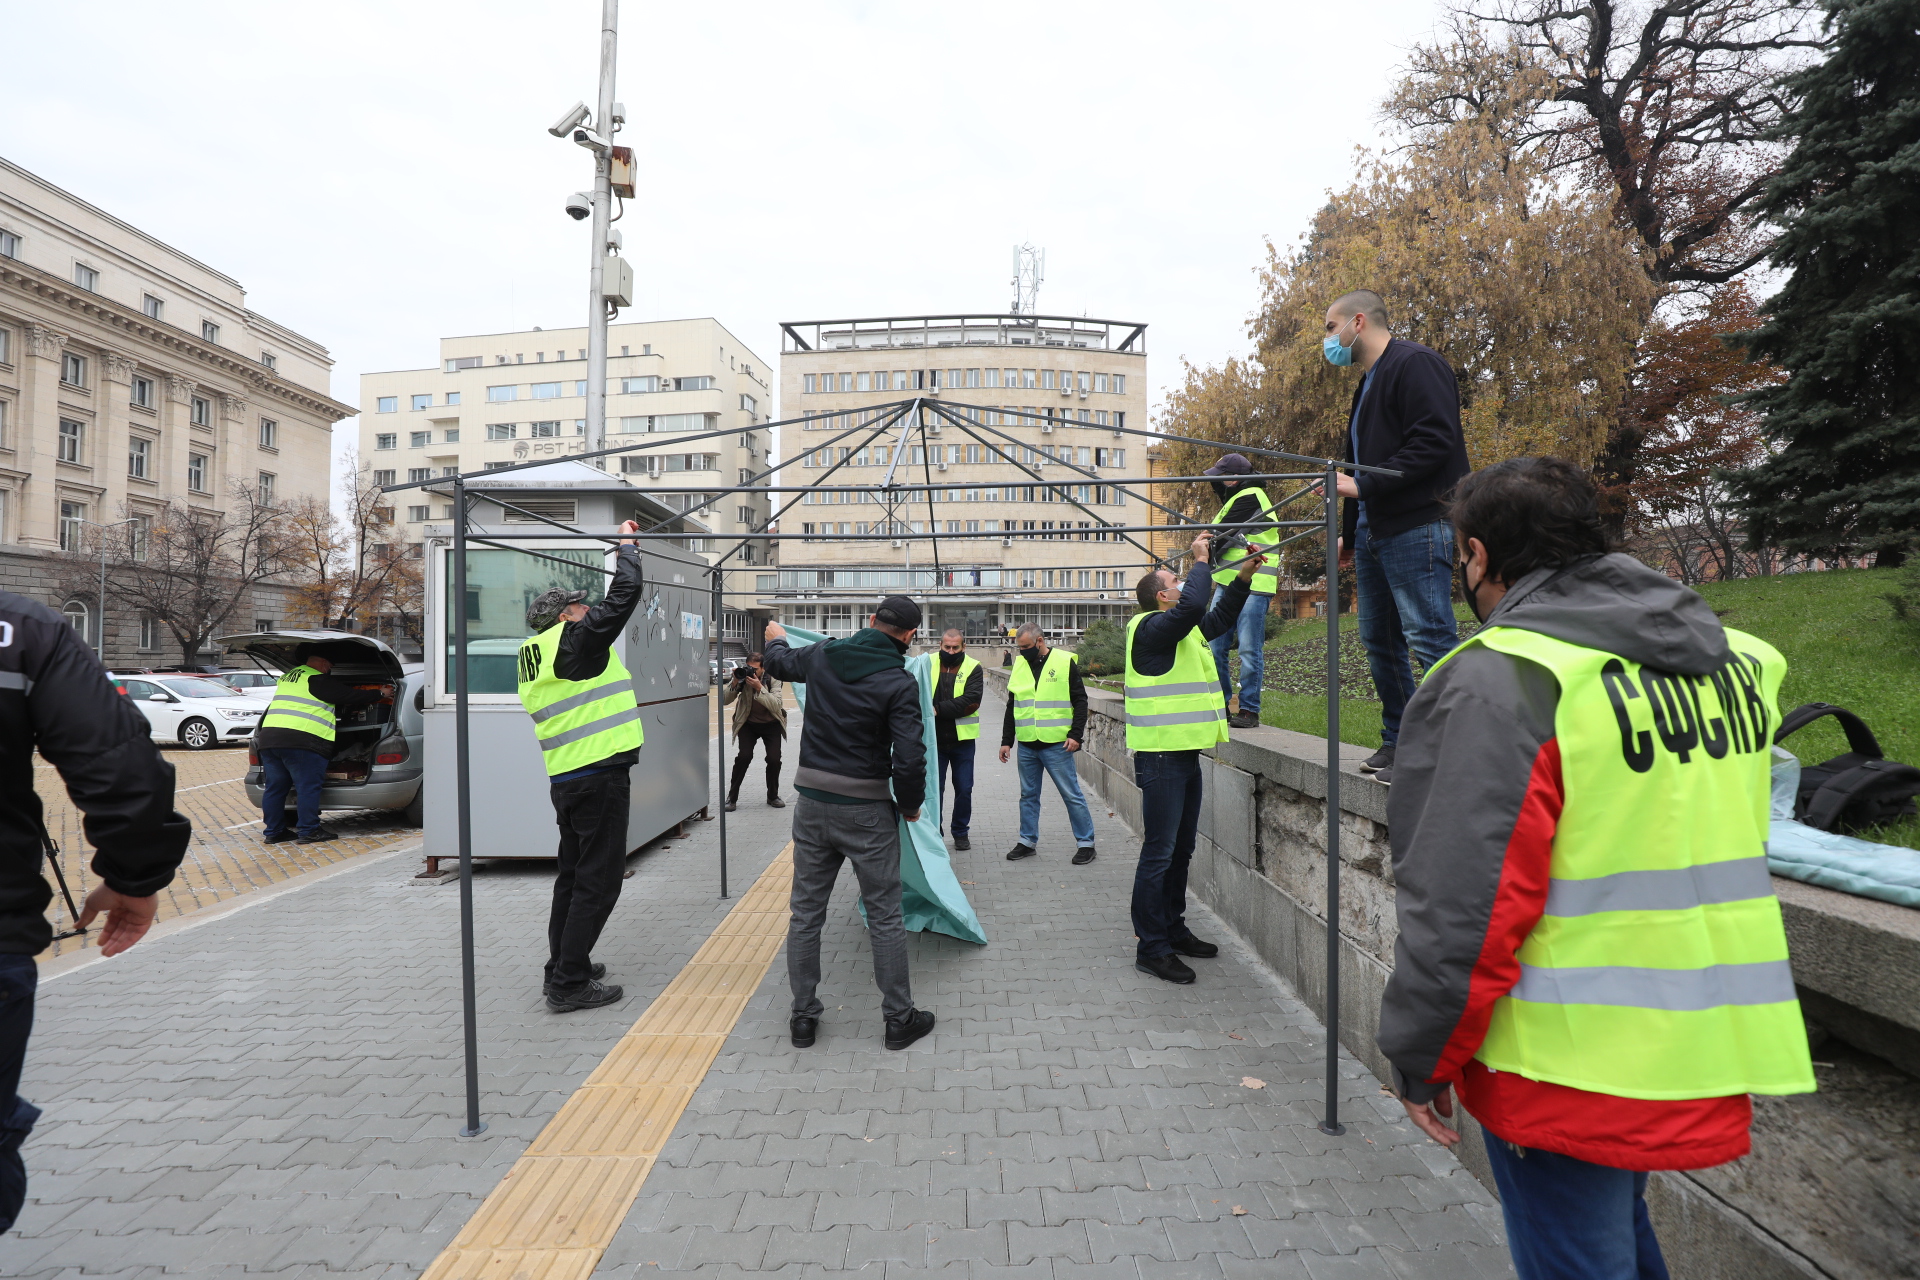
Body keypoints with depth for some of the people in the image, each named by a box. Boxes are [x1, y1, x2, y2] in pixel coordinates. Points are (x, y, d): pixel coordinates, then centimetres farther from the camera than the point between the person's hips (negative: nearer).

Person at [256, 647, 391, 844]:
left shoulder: (287, 678, 25)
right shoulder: (317, 680, -3)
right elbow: (350, 696, -1)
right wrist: (380, 694, 12)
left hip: (268, 737, 9)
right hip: (301, 741, -9)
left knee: (274, 787, 13)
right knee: (308, 787, -2)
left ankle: (273, 831, 19)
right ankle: (308, 831, -1)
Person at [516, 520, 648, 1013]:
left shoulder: (536, 656, 15)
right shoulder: (574, 640, -10)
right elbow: (624, 594, -9)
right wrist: (627, 545, 4)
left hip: (565, 779, 10)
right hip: (600, 775, -9)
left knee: (574, 875, 19)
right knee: (598, 880, -3)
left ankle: (562, 966, 30)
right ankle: (569, 984, 0)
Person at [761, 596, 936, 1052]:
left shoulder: (823, 655, 1)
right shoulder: (899, 683, -14)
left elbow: (779, 663, 23)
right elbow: (910, 757, -19)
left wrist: (776, 638, 47)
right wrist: (910, 804, 0)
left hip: (811, 801, 4)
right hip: (867, 810, -4)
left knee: (806, 913, 14)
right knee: (885, 916, 8)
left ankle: (803, 1015, 23)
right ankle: (899, 1018, 18)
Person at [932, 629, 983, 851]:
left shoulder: (973, 668, -3)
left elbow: (971, 701, -17)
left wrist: (939, 709, -23)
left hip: (962, 740, 0)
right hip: (934, 739, 0)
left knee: (964, 789, 9)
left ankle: (960, 832, 27)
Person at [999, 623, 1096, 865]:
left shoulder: (1065, 662, -4)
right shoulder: (1019, 666, 11)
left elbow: (1080, 701, -3)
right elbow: (1012, 707, 16)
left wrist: (1075, 734, -12)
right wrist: (1006, 741, 12)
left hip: (1057, 745, -5)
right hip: (1026, 746, 5)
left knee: (1072, 795, 0)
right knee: (1028, 795, 12)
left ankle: (1085, 843, 10)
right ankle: (1028, 841, 24)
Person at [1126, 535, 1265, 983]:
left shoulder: (1182, 630, 17)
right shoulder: (1151, 627, -13)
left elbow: (1219, 617, 30)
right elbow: (1193, 605, -29)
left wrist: (1244, 576, 19)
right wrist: (1201, 561, -14)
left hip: (1184, 753, 10)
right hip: (1161, 756, -10)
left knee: (1181, 849, 18)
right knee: (1159, 853, -6)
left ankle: (1174, 931, 30)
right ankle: (1151, 948, 1)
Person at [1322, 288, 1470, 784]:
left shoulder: (1416, 364, -6)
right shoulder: (1367, 385, 24)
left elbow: (1433, 444, -18)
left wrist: (1361, 485, -18)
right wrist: (1349, 535, 26)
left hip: (1417, 528, -10)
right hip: (1374, 532, 10)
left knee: (1430, 639, -11)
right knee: (1379, 641, 12)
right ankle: (1399, 743, 21)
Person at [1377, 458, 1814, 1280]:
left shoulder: (1496, 679, -22)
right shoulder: (1735, 661, 4)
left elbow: (1461, 906, -22)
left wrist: (1421, 1057, -11)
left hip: (1569, 1074, -8)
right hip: (1707, 1058, 8)